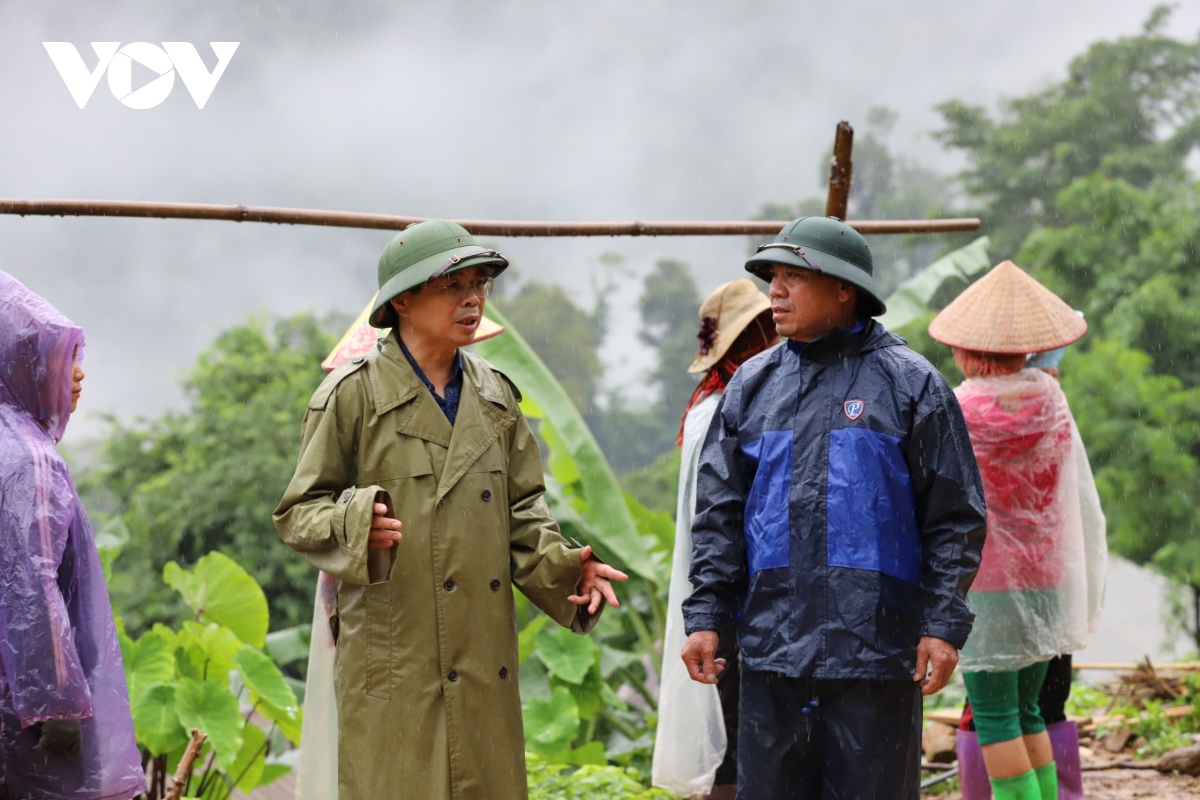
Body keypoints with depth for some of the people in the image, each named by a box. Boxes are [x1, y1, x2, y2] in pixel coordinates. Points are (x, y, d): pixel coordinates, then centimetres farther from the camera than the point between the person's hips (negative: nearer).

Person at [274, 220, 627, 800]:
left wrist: (563, 567, -2)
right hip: (392, 660, -5)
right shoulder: (353, 394, -3)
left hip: (485, 664, 5)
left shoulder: (495, 397, 14)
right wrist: (355, 524, -22)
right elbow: (297, 513, -2)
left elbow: (523, 512, 16)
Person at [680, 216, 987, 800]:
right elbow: (719, 511, 12)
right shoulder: (753, 385, 11)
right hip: (772, 647, 4)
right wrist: (705, 615, 3)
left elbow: (955, 518, 0)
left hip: (875, 652, -3)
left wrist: (944, 625, -7)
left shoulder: (908, 383, 1)